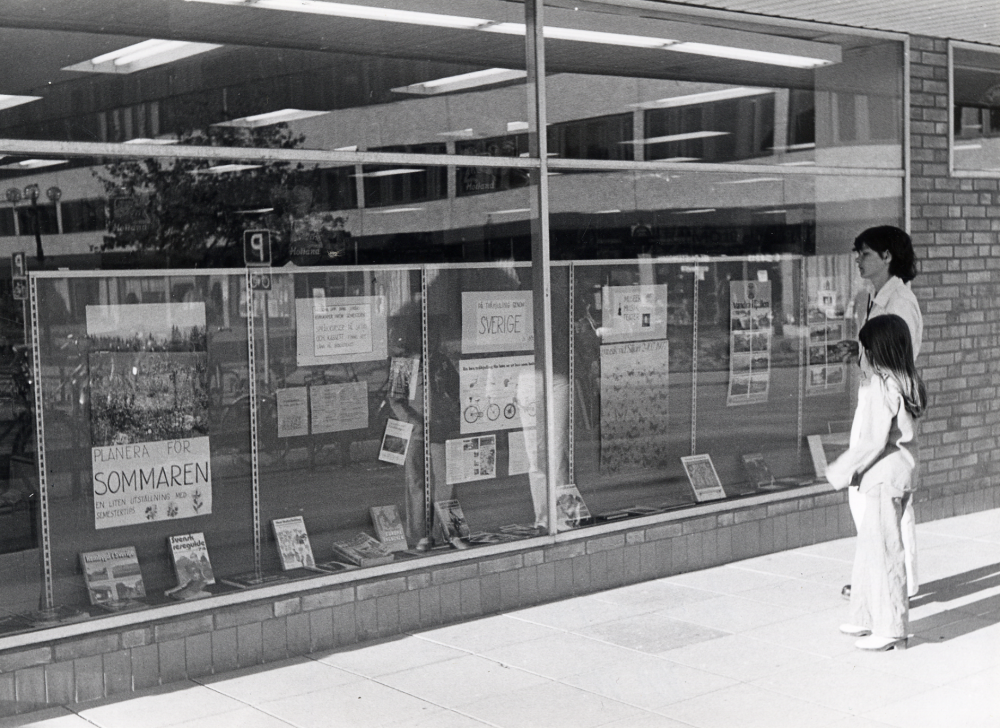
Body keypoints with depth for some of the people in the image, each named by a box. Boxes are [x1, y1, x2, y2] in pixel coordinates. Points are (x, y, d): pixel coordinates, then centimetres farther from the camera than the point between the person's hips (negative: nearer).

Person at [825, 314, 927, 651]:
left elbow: (874, 440, -22)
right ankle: (867, 617, 27)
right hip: (894, 475, 10)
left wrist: (842, 469, -14)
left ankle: (891, 629, 5)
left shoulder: (881, 386, -20)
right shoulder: (904, 383, 9)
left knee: (883, 551, -2)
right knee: (869, 549, 17)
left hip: (884, 478, -10)